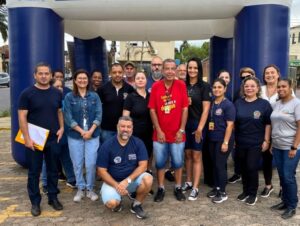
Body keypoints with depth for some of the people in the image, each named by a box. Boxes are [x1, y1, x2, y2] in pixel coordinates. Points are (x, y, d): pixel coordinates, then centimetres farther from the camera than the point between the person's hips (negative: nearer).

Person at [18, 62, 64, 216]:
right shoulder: (27, 93, -7)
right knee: (34, 171, 6)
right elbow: (22, 117, -10)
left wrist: (61, 128, 0)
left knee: (53, 170, 13)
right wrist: (27, 138, -15)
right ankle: (35, 202, 19)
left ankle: (53, 197, 27)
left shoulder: (57, 93, 6)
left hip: (53, 139, 3)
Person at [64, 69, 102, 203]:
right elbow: (68, 118, -5)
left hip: (93, 135, 1)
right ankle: (80, 189, 22)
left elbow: (98, 115, -1)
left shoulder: (94, 96, 5)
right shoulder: (69, 97, 0)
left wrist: (90, 131, -13)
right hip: (75, 136, 0)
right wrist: (81, 131, -13)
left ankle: (90, 189, 16)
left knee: (91, 163, -1)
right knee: (77, 164, 6)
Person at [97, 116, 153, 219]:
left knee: (148, 179, -29)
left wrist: (127, 180, -23)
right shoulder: (107, 145, -12)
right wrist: (116, 185, -20)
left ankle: (136, 205, -1)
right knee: (111, 203, -30)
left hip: (132, 179, 2)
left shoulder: (138, 143, -8)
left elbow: (143, 165, -11)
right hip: (112, 181, -2)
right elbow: (101, 171, -9)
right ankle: (118, 202, 10)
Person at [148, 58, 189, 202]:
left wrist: (181, 130, -6)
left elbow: (185, 109, -3)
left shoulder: (181, 85, -4)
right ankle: (160, 189, 26)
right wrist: (158, 130, -6)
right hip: (160, 133, 1)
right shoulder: (156, 86, -4)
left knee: (177, 162, 11)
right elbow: (152, 110, -2)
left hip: (177, 133, 0)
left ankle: (178, 188, 28)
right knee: (160, 162, 10)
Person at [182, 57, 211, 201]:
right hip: (185, 124, 4)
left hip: (198, 125, -4)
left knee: (196, 156, 1)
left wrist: (200, 128, -16)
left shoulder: (204, 86, -5)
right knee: (188, 154, 12)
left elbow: (206, 109, -10)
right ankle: (188, 182, 25)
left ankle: (195, 188, 6)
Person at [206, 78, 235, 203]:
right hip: (212, 139, 6)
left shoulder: (228, 105, -11)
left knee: (220, 165, -2)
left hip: (223, 139, -6)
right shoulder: (211, 103, 8)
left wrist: (226, 142, -17)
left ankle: (222, 192, 10)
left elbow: (230, 125, -14)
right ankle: (216, 188, 27)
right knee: (214, 164, 13)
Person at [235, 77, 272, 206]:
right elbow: (233, 122, 8)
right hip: (240, 142, 3)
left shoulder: (264, 104, -5)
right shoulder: (238, 103, 4)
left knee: (252, 168, -1)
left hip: (256, 143, -3)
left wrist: (266, 140, -7)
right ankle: (245, 191, 27)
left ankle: (253, 194, 16)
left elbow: (268, 123, -4)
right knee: (243, 168, 11)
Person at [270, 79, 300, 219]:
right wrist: (271, 143, 10)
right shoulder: (276, 104, 9)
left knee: (288, 177, -3)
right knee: (282, 176, 11)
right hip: (277, 146, 6)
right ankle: (285, 202, 25)